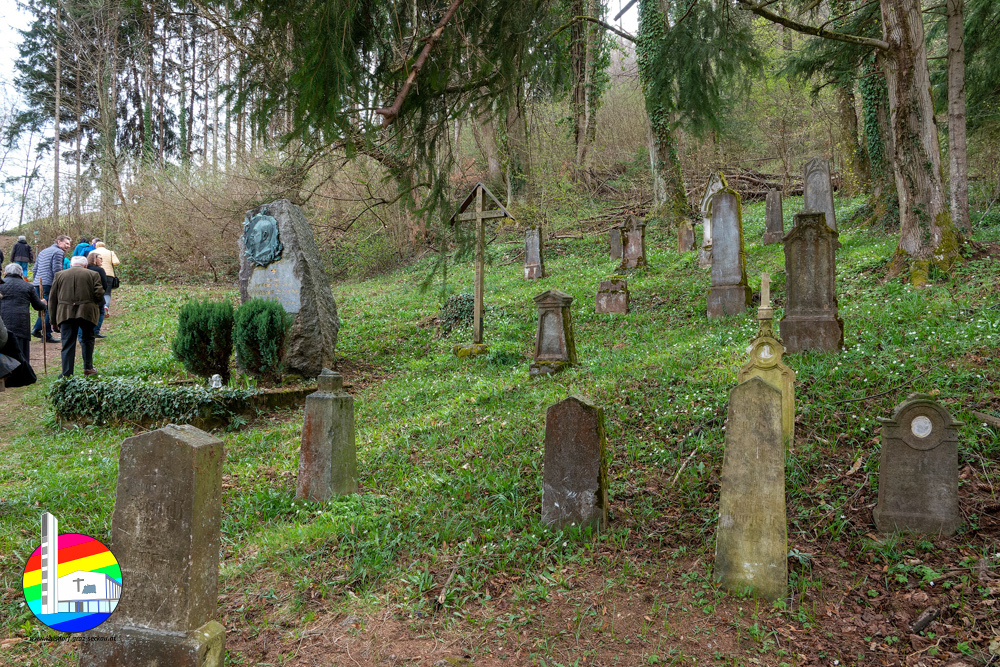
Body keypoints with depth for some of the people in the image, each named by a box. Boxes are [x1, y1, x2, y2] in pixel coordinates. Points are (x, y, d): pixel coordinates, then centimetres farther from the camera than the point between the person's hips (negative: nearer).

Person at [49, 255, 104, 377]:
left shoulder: (60, 275, 12)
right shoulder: (93, 275, 6)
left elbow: (52, 299, 12)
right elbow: (99, 294, -4)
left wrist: (53, 321, 16)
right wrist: (100, 304, 19)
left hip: (65, 314, 1)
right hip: (87, 312, -1)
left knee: (67, 344, 2)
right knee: (88, 339, 19)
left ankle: (66, 374, -3)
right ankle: (88, 368, 22)